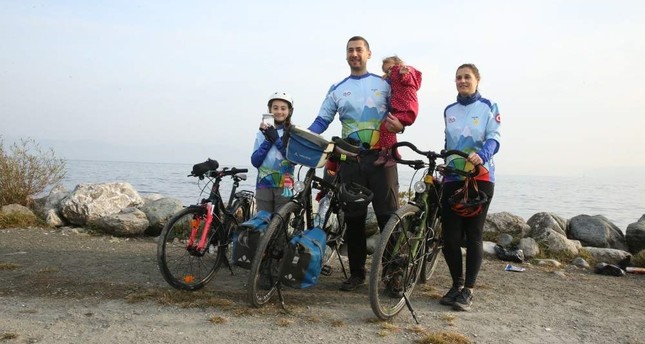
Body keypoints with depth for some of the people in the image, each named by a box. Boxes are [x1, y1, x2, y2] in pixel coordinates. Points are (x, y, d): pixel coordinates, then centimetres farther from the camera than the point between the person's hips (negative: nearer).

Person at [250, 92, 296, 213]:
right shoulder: (263, 133, 8)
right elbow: (255, 161, 1)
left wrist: (276, 139, -16)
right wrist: (268, 140, -10)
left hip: (284, 186, -2)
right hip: (263, 185, 2)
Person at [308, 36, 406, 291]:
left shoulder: (384, 84, 9)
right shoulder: (337, 89, 14)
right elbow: (321, 121, 11)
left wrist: (399, 124, -14)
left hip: (381, 157, -2)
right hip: (351, 160, 2)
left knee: (388, 216, -6)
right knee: (353, 218, 5)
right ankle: (356, 273, 15)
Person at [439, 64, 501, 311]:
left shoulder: (488, 107, 4)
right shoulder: (449, 111, 16)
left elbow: (494, 138, -10)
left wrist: (481, 155, -30)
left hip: (480, 178, -3)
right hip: (452, 179, 4)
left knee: (473, 235, -3)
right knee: (450, 236, -2)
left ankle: (468, 291, 4)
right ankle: (457, 284, 15)